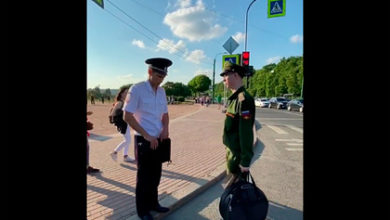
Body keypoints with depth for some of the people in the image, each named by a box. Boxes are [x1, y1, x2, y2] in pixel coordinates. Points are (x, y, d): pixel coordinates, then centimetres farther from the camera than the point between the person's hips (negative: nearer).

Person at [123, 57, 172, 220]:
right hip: (143, 140, -6)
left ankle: (153, 203, 37)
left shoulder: (162, 91, 6)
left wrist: (165, 129, -5)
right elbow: (127, 117, -15)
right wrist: (147, 136, -17)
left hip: (158, 140, 6)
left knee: (156, 175, 17)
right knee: (144, 177, 8)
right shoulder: (137, 89, -13)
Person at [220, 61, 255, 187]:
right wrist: (229, 151, 18)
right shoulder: (235, 97, 7)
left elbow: (246, 133, -24)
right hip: (231, 150, 9)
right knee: (231, 182, 24)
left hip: (238, 154, -9)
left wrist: (245, 162, -21)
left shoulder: (244, 100, -23)